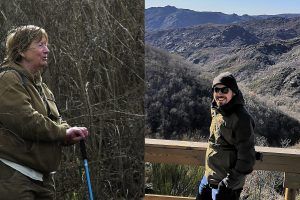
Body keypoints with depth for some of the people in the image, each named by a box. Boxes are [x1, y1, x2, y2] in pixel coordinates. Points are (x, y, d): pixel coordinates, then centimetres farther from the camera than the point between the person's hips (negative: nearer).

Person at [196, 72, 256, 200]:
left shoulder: (241, 118, -21)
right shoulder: (216, 111, 4)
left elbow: (246, 157, -21)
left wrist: (230, 181, -20)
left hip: (226, 185, -8)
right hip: (208, 178, 8)